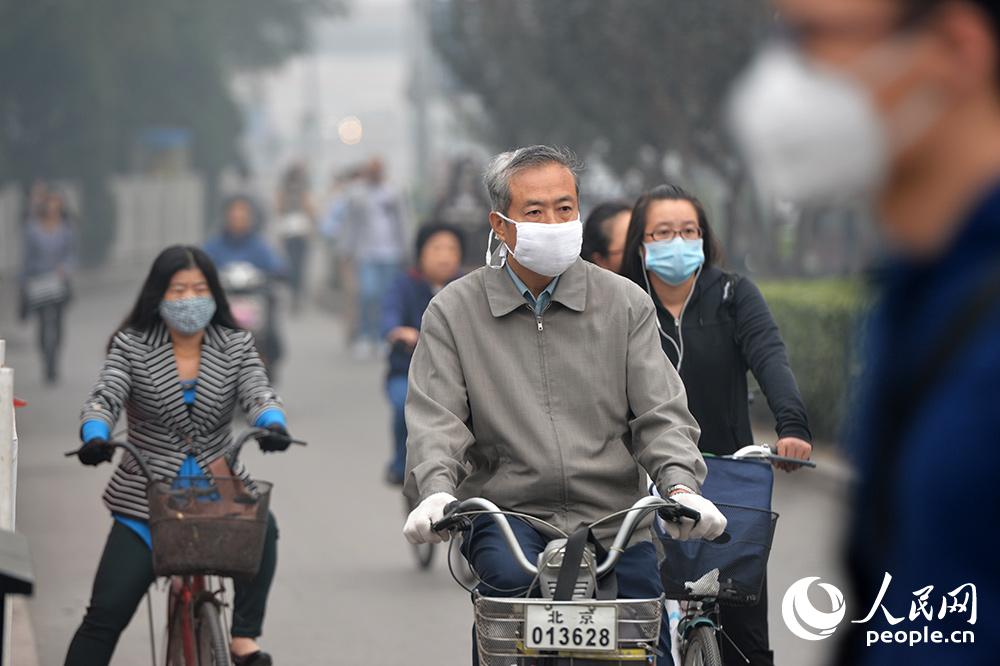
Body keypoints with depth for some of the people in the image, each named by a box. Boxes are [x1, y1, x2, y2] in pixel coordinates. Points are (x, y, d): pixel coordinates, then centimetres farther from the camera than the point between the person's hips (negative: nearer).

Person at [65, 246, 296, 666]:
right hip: (147, 497, -1)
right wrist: (95, 436, -37)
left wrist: (273, 424, -36)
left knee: (261, 527, -32)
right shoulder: (132, 346, -1)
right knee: (106, 613, -7)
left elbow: (258, 393, -12)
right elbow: (104, 398, -13)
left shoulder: (235, 346, 3)